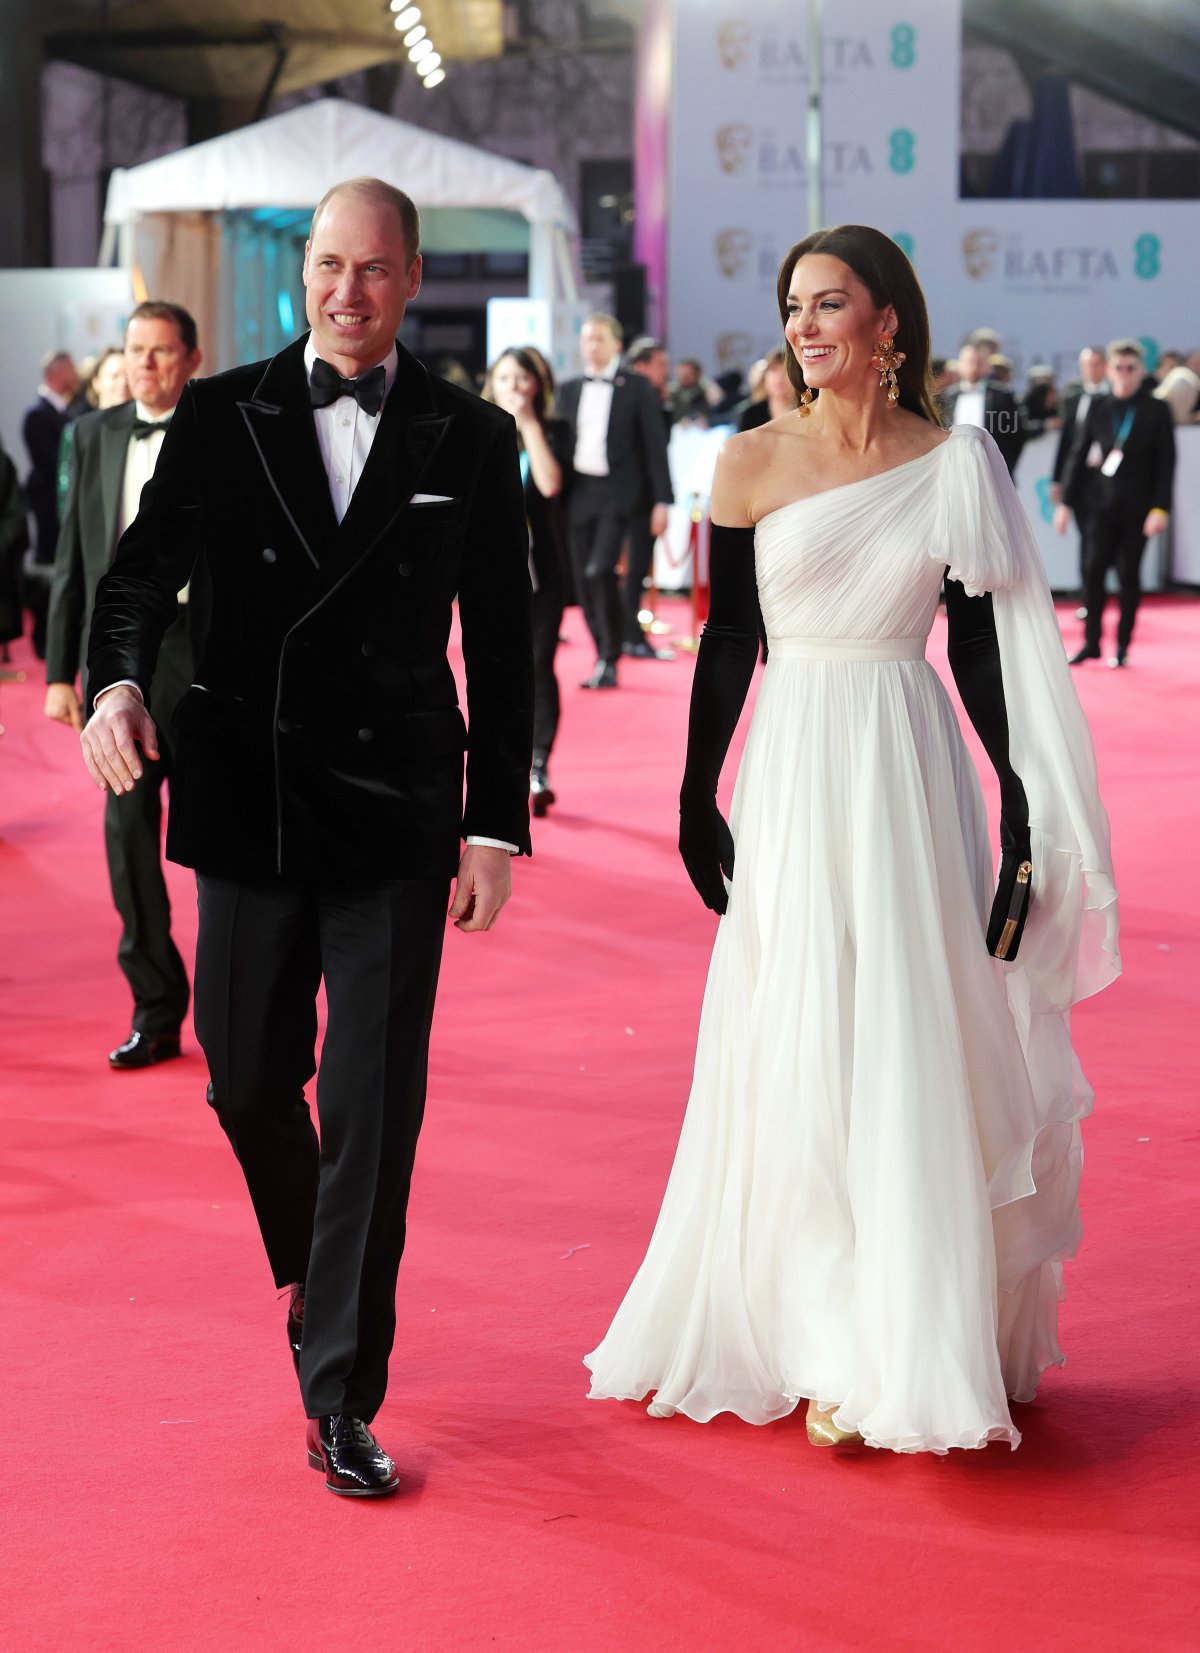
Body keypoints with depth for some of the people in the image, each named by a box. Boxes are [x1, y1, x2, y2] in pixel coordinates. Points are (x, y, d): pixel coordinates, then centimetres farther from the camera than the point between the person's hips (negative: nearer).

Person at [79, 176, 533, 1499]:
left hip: (397, 818, -1)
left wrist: (497, 822, 2)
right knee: (248, 1082, 13)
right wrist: (118, 682, -23)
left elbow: (500, 646, 4)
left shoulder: (471, 440, 2)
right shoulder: (219, 418, 3)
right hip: (246, 801, 2)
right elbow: (143, 572, -1)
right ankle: (311, 1276, 43)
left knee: (374, 1107, -4)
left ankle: (343, 1394, 4)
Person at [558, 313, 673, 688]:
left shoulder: (637, 388, 1)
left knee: (600, 570, -21)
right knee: (584, 582, 4)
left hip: (617, 492, -5)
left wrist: (661, 501, -6)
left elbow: (654, 445, 0)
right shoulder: (569, 390, 13)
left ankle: (610, 660, -9)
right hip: (578, 493, 5)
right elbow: (560, 444, 14)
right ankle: (603, 663, 15)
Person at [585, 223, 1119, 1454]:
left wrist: (1022, 808, 1)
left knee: (917, 1051, 4)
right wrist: (696, 795, 2)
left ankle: (918, 1337, 18)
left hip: (912, 766, 0)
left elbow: (985, 647, 3)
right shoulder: (753, 462, 1)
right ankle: (823, 1346, 12)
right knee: (799, 1061, 1)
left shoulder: (957, 462, 1)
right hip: (795, 765, 0)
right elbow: (727, 639, 4)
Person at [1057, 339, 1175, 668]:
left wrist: (1161, 508, -11)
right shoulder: (1098, 408, 7)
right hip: (1101, 502, 2)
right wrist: (1066, 502, 5)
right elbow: (1079, 455, 9)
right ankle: (1091, 642, 3)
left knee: (1129, 573, 2)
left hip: (1137, 505, -2)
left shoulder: (1156, 410, 0)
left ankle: (1123, 645, 11)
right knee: (1093, 568, -7)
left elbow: (1166, 463, -3)